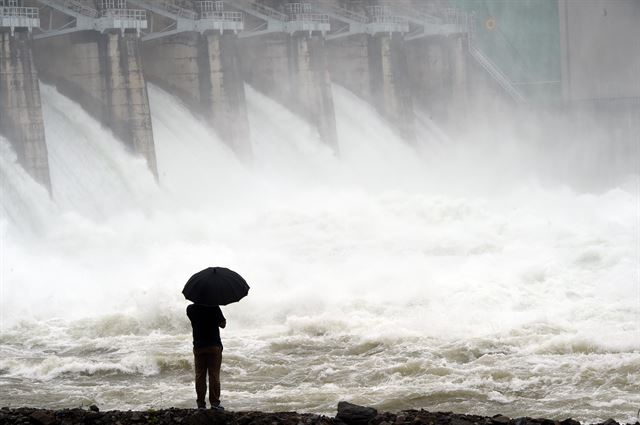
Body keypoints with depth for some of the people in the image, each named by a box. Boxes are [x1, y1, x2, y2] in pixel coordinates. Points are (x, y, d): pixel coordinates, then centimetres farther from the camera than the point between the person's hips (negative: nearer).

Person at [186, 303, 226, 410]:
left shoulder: (190, 309, -3)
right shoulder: (214, 307, -11)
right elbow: (222, 324, -2)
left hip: (199, 346, 2)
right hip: (214, 345, -2)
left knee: (200, 375, 7)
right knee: (214, 375, 2)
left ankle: (201, 403, 5)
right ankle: (214, 402, 0)